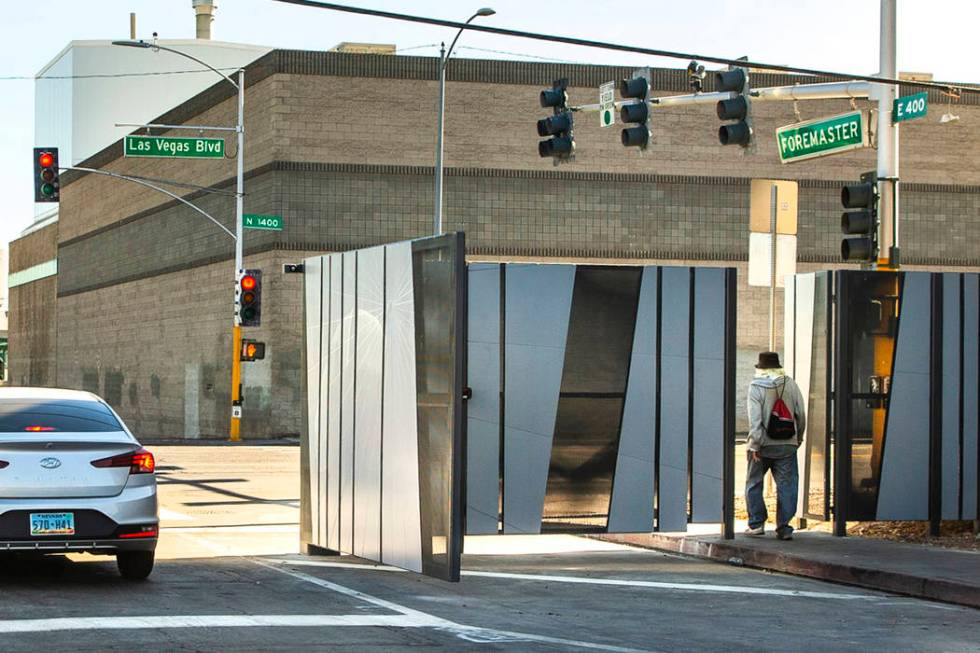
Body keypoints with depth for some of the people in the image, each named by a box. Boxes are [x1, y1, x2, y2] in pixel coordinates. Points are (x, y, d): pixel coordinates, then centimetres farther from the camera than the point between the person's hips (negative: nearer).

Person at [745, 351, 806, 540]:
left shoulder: (756, 387, -6)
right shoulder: (791, 385, 4)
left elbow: (755, 418, -13)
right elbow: (801, 414, 6)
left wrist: (754, 445, -13)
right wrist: (798, 438, 19)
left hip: (763, 445, -2)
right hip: (787, 446, 2)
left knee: (754, 483, 12)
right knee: (786, 485, 3)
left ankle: (756, 523, 12)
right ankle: (784, 527, -1)